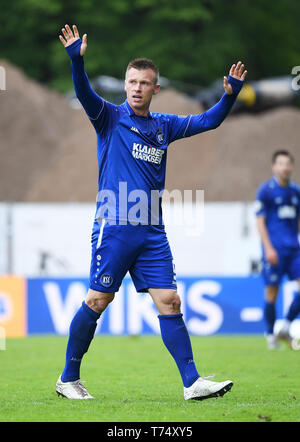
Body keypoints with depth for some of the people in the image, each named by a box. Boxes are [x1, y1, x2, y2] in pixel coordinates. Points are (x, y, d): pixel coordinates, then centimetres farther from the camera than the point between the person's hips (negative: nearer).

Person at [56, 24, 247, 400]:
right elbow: (84, 95, -16)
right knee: (97, 301, -2)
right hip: (113, 228, -4)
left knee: (169, 302, -1)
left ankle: (192, 383, -3)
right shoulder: (110, 117, 1)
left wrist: (230, 94, 0)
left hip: (152, 233, 4)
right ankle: (68, 379, 11)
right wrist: (76, 59, -33)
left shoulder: (164, 126, 15)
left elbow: (209, 120, 18)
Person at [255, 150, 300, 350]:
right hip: (274, 249, -5)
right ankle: (271, 335, 11)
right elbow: (260, 220, -6)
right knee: (272, 293, -2)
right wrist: (268, 248, -14)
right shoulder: (266, 190, -3)